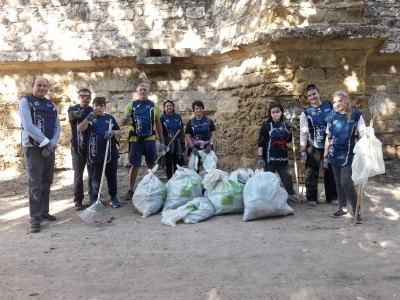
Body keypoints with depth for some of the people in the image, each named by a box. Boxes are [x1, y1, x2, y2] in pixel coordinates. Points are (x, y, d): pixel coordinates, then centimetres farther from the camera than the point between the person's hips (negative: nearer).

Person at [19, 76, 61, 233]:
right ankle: (35, 218, -1)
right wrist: (45, 142, -17)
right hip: (33, 147, -6)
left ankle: (44, 212, 22)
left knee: (47, 182, 11)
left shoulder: (51, 105, 13)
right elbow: (28, 125, -15)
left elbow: (57, 126, 8)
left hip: (50, 147, 6)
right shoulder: (26, 101, -4)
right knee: (35, 183, -6)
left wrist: (52, 143, -9)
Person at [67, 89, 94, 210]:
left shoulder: (93, 111, 6)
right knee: (78, 175, 4)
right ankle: (78, 200, 12)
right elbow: (71, 115, -25)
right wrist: (75, 114, -49)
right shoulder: (73, 109, -1)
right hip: (77, 147, -2)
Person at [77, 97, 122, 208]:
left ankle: (114, 197, 21)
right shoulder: (91, 118, 1)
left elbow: (119, 131, 12)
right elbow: (80, 129, -14)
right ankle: (95, 200, 15)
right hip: (96, 152, -2)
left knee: (112, 176, 10)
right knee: (96, 177, 6)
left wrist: (113, 132, -11)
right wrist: (88, 118, -32)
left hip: (111, 152, 2)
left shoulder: (110, 118, 9)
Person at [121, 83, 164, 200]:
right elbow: (123, 123, 2)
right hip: (136, 139, -1)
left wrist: (162, 141, 6)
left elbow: (158, 125, 10)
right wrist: (125, 119, -23)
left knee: (151, 164, 8)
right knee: (134, 165, 0)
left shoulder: (154, 106, 7)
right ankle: (130, 190, 9)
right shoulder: (131, 105, 4)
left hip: (150, 139, 1)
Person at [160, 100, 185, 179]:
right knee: (168, 163, 5)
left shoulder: (178, 117, 7)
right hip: (167, 144, -3)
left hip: (177, 143, 3)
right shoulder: (162, 118, -3)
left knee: (178, 163, 8)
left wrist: (183, 143, 6)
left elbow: (182, 131, 9)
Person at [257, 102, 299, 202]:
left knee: (287, 178, 13)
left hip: (283, 157, 4)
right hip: (270, 158, -4)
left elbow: (289, 140, 18)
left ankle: (291, 194, 32)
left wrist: (294, 131, 2)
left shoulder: (285, 125, 8)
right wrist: (260, 157, -15)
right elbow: (261, 143, -8)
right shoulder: (266, 126, -5)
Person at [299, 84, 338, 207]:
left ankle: (332, 197, 22)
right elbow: (303, 132, -3)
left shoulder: (330, 107, 2)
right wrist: (303, 150, -8)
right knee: (311, 172, 3)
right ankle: (311, 198, 15)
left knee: (330, 172, 8)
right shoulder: (306, 113, 0)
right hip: (313, 147, -1)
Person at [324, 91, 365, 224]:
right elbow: (328, 138, 9)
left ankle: (356, 210, 5)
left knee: (346, 182, -11)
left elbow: (362, 134, -6)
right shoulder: (332, 118, 5)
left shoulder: (356, 115, -4)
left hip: (349, 154, -4)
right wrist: (325, 156, 8)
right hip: (335, 154, 4)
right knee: (338, 182, 11)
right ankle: (343, 208, 23)